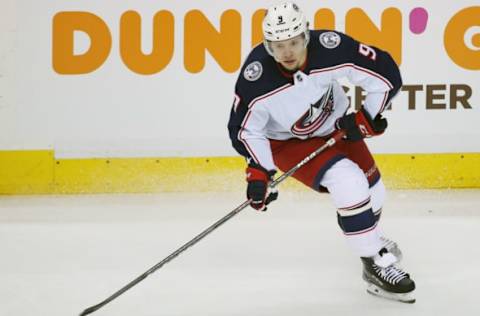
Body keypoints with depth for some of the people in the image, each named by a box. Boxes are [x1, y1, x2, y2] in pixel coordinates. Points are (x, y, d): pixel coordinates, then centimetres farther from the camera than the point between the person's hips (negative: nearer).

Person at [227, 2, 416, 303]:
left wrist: (365, 118, -15)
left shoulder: (332, 49, -32)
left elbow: (387, 73, -20)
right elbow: (244, 129, -16)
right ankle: (376, 265, -10)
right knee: (348, 182, -25)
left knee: (372, 189, 12)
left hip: (336, 126, 3)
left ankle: (368, 235, 48)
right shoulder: (257, 75, -31)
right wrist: (258, 172, -23)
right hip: (287, 141, -3)